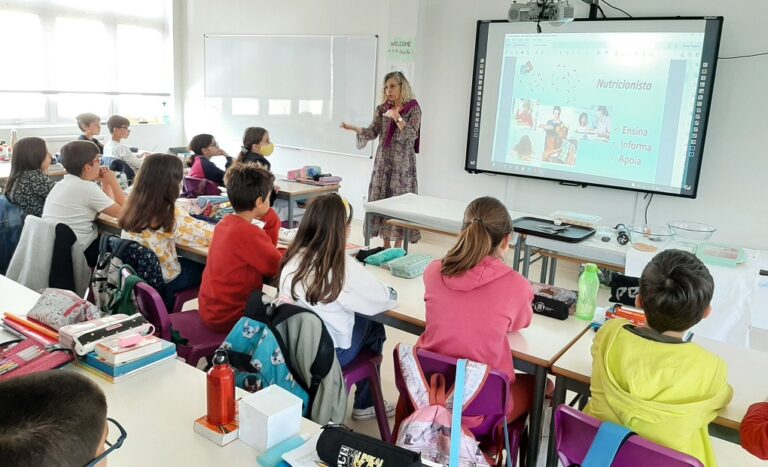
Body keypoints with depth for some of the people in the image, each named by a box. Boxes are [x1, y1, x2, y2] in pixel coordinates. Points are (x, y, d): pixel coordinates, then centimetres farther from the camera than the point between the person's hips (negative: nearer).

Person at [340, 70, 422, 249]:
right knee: (381, 200, 4)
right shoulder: (382, 109, 7)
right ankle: (386, 244, 16)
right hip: (383, 161, 4)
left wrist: (397, 118, -25)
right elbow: (372, 132, 0)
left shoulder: (413, 109, -3)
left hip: (403, 163, -4)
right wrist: (353, 128, -15)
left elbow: (411, 135, -13)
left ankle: (398, 246, 6)